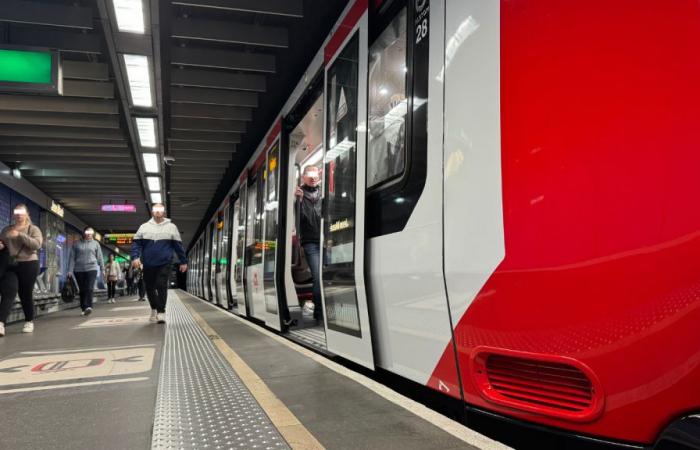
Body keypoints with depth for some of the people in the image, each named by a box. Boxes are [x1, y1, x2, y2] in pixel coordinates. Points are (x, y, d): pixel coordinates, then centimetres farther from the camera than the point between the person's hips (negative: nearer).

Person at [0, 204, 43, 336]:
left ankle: (29, 322, 20)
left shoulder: (33, 229, 2)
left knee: (26, 294, 5)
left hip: (28, 264, -3)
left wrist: (20, 234, -23)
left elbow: (37, 244, -14)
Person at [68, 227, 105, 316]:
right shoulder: (77, 244, 9)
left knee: (89, 288, -16)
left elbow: (99, 257, 11)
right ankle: (84, 308, 11)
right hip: (79, 269, 1)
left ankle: (88, 307, -23)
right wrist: (70, 270, -1)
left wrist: (102, 269, 10)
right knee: (82, 290, 4)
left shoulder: (95, 244, 10)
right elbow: (72, 257, 6)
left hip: (91, 268, -1)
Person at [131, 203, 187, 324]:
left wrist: (183, 261, 4)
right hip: (148, 264, 2)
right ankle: (154, 308, 31)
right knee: (149, 288, 11)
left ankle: (161, 312, -6)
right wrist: (135, 257, -13)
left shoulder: (171, 227, 6)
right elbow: (136, 243, 3)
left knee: (161, 287, -11)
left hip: (164, 264, -2)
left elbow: (178, 245, 6)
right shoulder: (144, 227, 8)